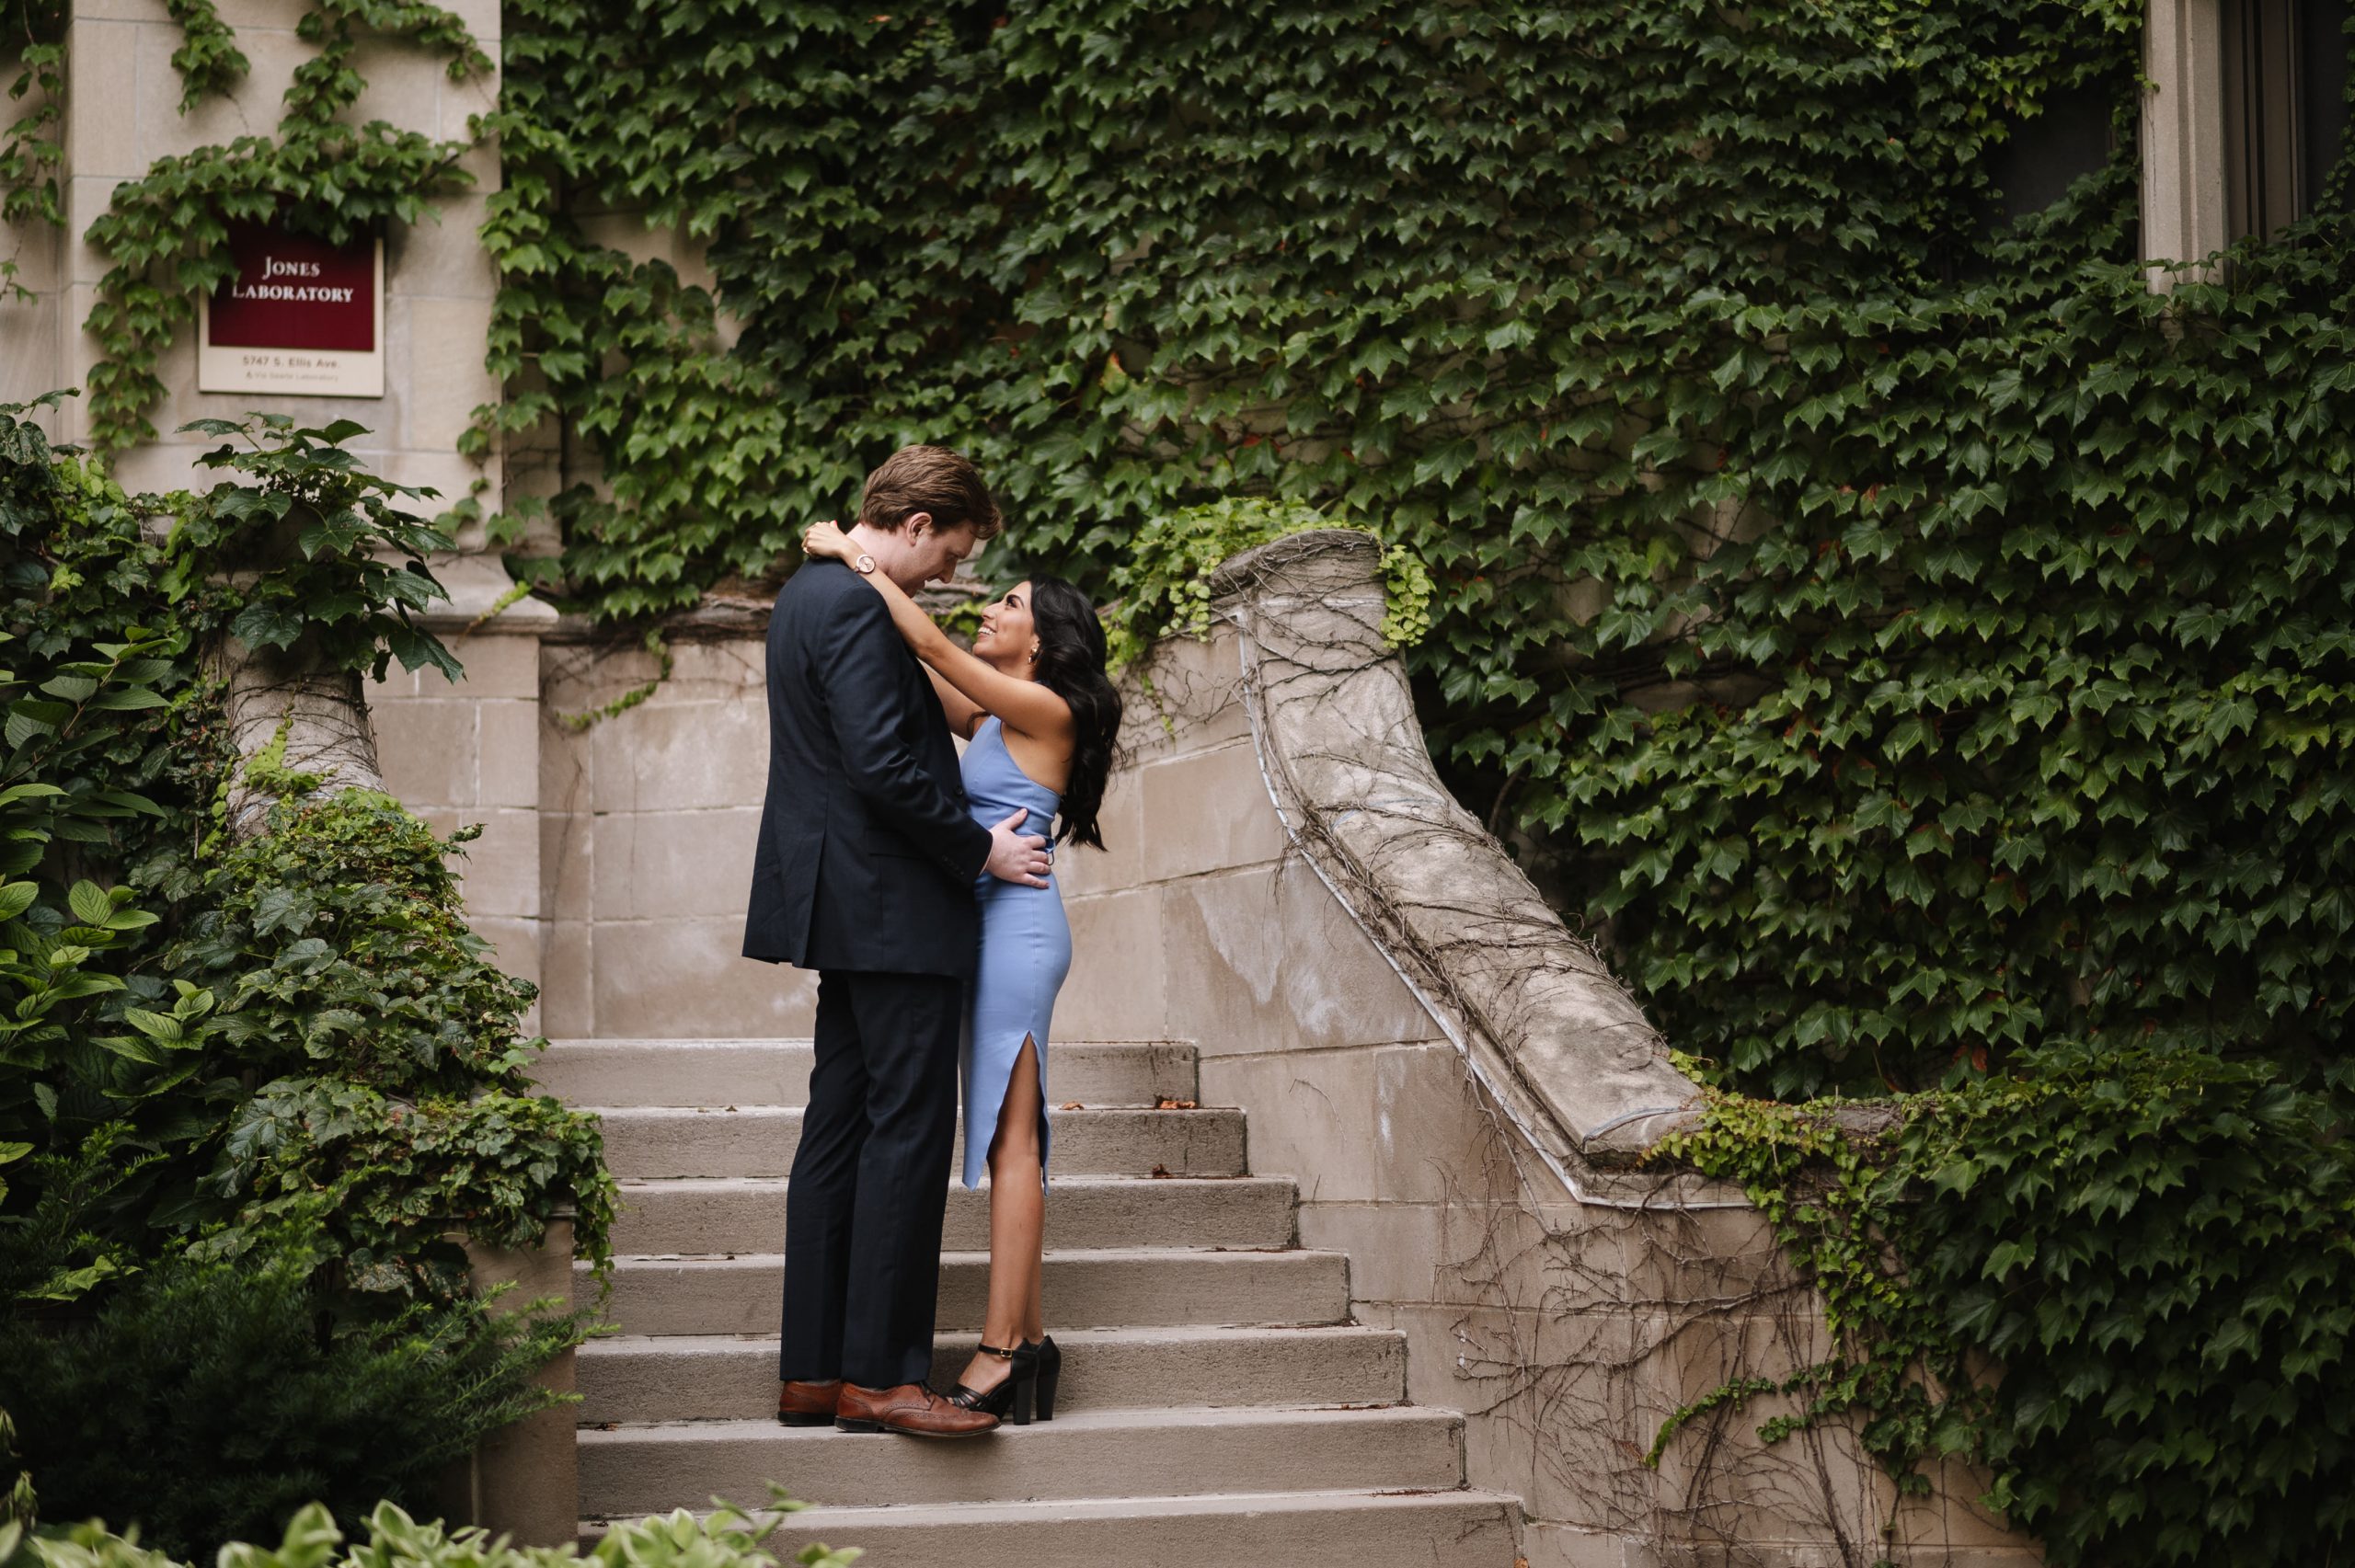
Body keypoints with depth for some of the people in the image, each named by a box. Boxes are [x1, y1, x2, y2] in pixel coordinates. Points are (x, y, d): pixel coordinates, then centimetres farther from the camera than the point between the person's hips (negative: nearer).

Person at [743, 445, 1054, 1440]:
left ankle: (813, 1373, 12)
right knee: (909, 1127, -8)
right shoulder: (856, 609, -16)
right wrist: (979, 848, -11)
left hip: (845, 902, 11)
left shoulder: (812, 592, 17)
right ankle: (882, 1376, -8)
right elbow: (883, 767, -22)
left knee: (840, 1128, 10)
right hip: (893, 908, -11)